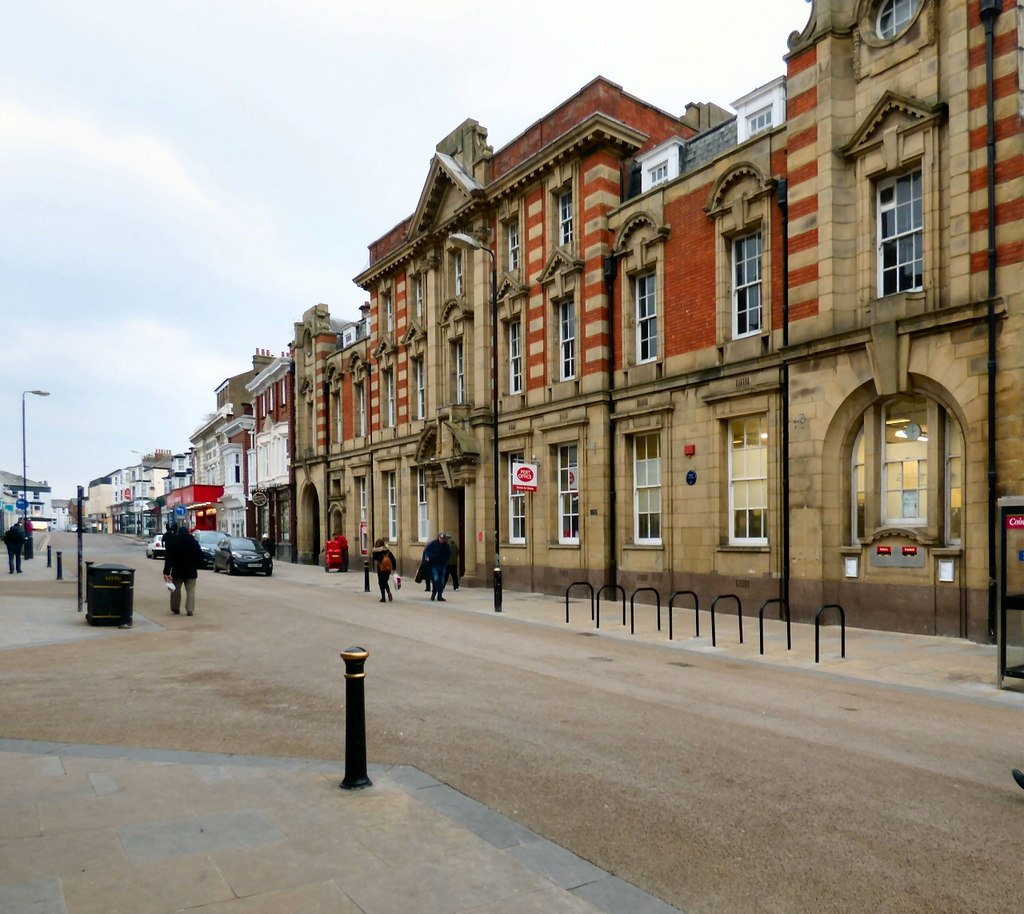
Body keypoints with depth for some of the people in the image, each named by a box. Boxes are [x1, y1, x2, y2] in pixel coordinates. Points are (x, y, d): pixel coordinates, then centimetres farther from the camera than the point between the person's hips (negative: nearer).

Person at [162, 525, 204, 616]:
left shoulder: (173, 542, -3)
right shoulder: (194, 542, 1)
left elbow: (168, 558, -8)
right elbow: (200, 556, 2)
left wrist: (166, 572, -10)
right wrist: (196, 566, 12)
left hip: (177, 571, 0)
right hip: (191, 571, 0)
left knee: (175, 590, 15)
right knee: (190, 590, 0)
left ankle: (175, 609, 20)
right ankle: (190, 610, -10)